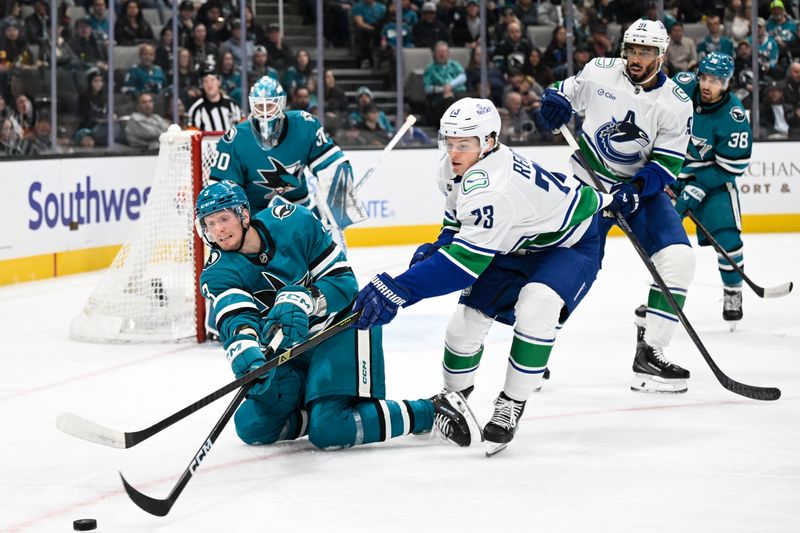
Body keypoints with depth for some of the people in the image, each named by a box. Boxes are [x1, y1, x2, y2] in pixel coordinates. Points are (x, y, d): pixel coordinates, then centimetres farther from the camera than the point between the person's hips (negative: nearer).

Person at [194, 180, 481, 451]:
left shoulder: (292, 221, -18)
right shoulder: (217, 274, -13)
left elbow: (344, 282, -17)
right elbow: (235, 321, -32)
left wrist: (303, 300, -36)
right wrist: (246, 357, -55)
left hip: (343, 327, -5)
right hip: (292, 346, 5)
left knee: (329, 431, -20)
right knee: (252, 426, -7)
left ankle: (433, 410, -10)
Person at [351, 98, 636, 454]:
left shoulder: (492, 189, -40)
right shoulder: (452, 170, -11)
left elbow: (465, 261, -45)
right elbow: (460, 216, 12)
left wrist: (398, 290, -51)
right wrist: (439, 245, -8)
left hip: (570, 243, -9)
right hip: (516, 245, 9)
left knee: (535, 307, -34)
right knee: (469, 314, 1)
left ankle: (511, 404, -20)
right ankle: (453, 395, 25)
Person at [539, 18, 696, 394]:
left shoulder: (676, 104, -11)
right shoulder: (599, 72, -9)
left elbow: (667, 164, -10)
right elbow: (568, 93, 11)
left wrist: (637, 187, -27)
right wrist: (555, 102, -12)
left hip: (642, 189, 1)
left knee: (678, 258, -18)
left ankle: (649, 356, -12)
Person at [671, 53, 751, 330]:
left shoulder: (734, 117, -24)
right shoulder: (681, 88, -18)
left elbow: (732, 166, -20)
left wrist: (696, 190, -23)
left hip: (714, 177, -2)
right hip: (672, 169, 2)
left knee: (726, 237, -11)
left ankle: (732, 292, 12)